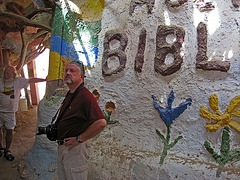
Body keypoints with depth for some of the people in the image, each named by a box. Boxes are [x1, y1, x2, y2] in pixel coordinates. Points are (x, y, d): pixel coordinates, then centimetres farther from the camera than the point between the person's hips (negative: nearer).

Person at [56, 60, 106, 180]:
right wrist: (54, 128, 10)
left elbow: (101, 123, -32)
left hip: (76, 148, -9)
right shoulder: (69, 95, 12)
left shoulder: (85, 96, -21)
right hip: (62, 147, 10)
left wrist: (79, 139, -23)